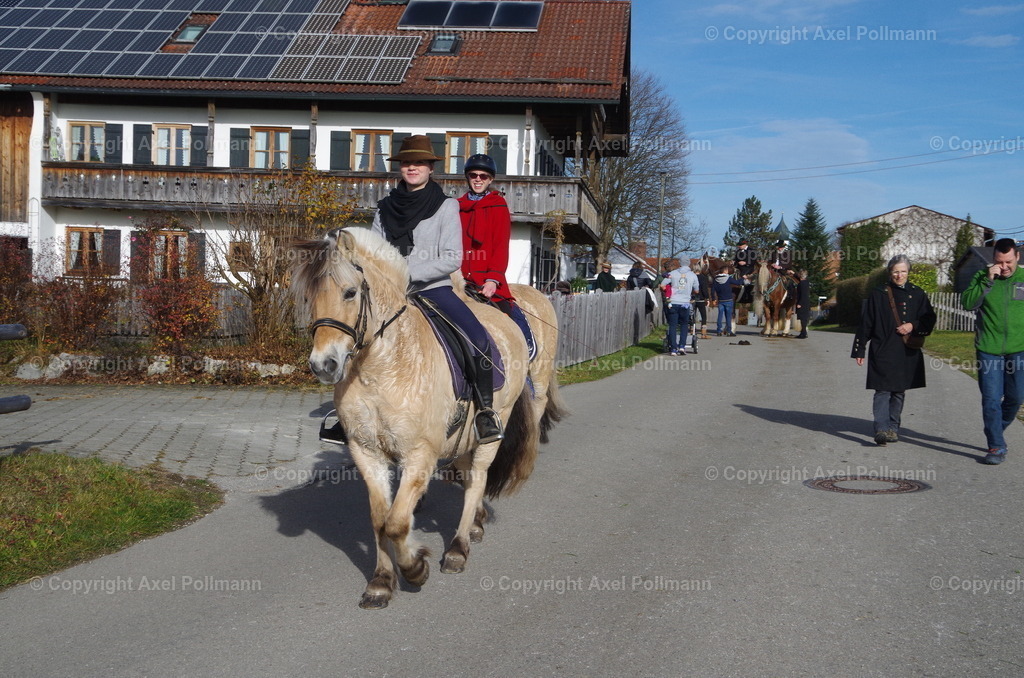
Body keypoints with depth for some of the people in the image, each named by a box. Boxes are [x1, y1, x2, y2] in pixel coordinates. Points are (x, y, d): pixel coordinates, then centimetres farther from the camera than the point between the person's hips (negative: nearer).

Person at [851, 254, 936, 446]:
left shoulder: (917, 294, 7)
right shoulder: (878, 294, 0)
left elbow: (929, 319, 11)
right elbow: (865, 323, 2)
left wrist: (913, 326, -9)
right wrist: (859, 350, 1)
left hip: (908, 353, 3)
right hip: (882, 351, -3)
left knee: (899, 392, 10)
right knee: (883, 391, -10)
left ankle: (893, 428, 19)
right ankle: (881, 429, -16)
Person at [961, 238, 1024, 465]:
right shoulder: (982, 277, 2)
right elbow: (967, 303, -11)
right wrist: (987, 281, -19)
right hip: (989, 350, -1)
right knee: (991, 400, -2)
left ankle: (996, 431, 34)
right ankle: (996, 447, 6)